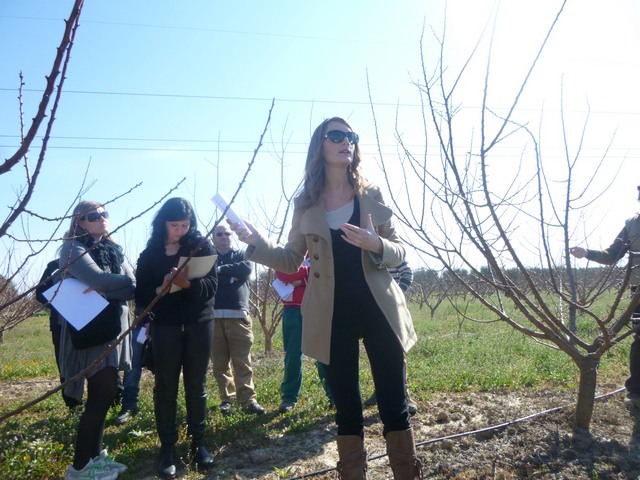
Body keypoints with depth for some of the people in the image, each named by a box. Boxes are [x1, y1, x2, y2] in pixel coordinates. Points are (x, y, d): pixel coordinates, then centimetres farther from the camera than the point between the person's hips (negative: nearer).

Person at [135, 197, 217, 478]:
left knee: (196, 385, 7)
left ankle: (198, 443, 17)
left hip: (199, 324, 0)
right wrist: (161, 289, -21)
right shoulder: (150, 253, 3)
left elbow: (211, 286, -9)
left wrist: (188, 283, -29)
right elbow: (141, 296, 0)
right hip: (165, 327, 1)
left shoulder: (202, 246, 0)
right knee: (165, 386, 2)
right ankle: (167, 448, 11)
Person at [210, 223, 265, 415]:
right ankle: (227, 398, 12)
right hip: (213, 316, 1)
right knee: (219, 363, 3)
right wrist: (231, 276, -6)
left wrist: (220, 270, -1)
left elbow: (245, 270, -5)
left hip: (238, 315, 0)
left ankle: (248, 400, -2)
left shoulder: (240, 255, 17)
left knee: (242, 362, -4)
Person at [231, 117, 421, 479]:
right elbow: (291, 261, 7)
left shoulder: (371, 195, 3)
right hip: (333, 317, 0)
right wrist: (256, 242, -10)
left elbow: (400, 252, 3)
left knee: (394, 403, 4)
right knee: (347, 407, 10)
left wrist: (377, 245, -19)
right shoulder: (306, 203, 3)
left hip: (378, 310, 0)